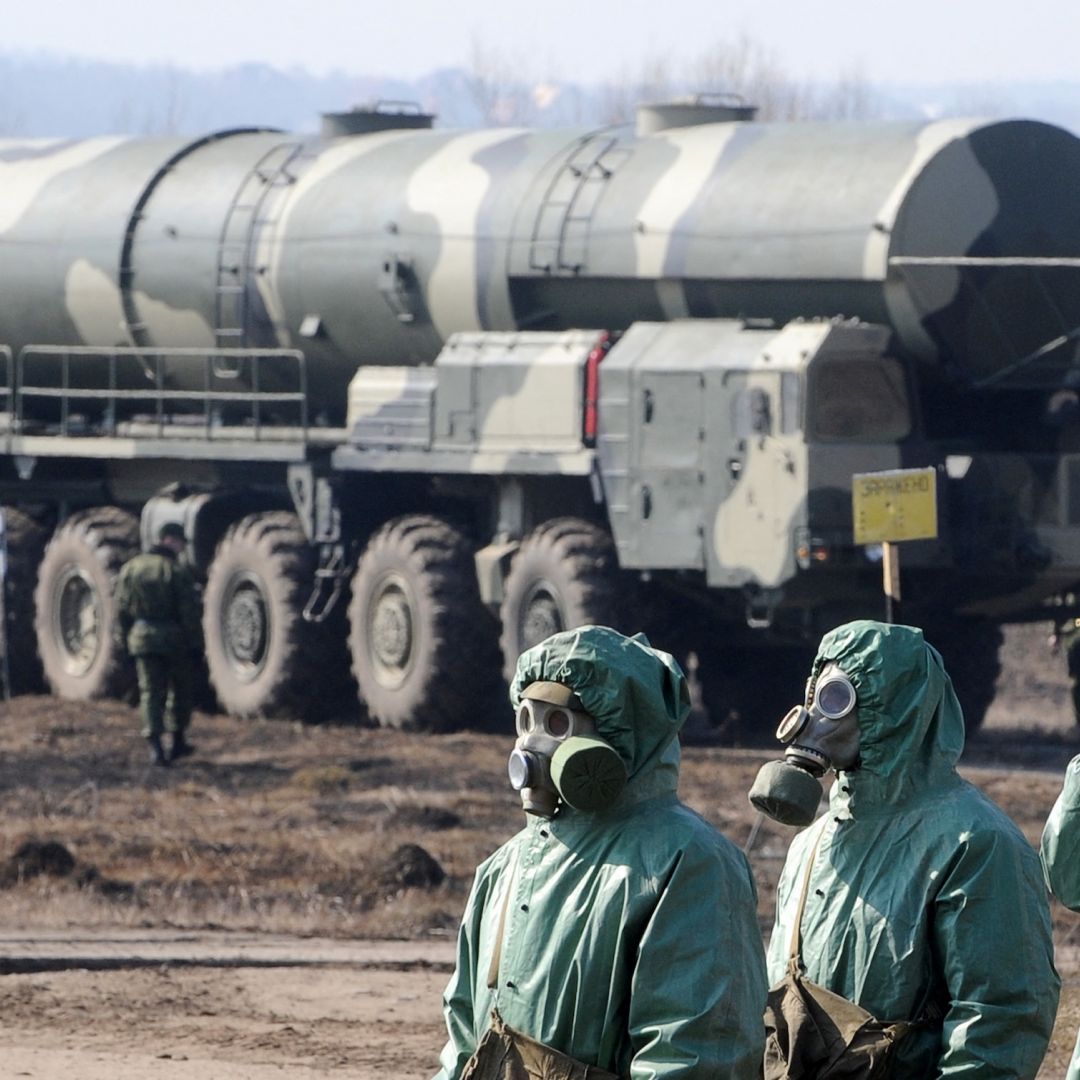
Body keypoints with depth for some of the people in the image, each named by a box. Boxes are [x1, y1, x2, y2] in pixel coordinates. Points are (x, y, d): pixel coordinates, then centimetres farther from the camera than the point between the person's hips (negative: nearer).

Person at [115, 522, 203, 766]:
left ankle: (155, 744, -11)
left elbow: (122, 609, 7)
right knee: (179, 690, 13)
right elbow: (189, 611, -12)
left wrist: (125, 640, 15)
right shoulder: (177, 571, -11)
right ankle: (178, 741, 19)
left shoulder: (130, 569, 4)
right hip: (174, 637, -3)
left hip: (142, 637, 3)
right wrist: (195, 642, -5)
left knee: (150, 691, 2)